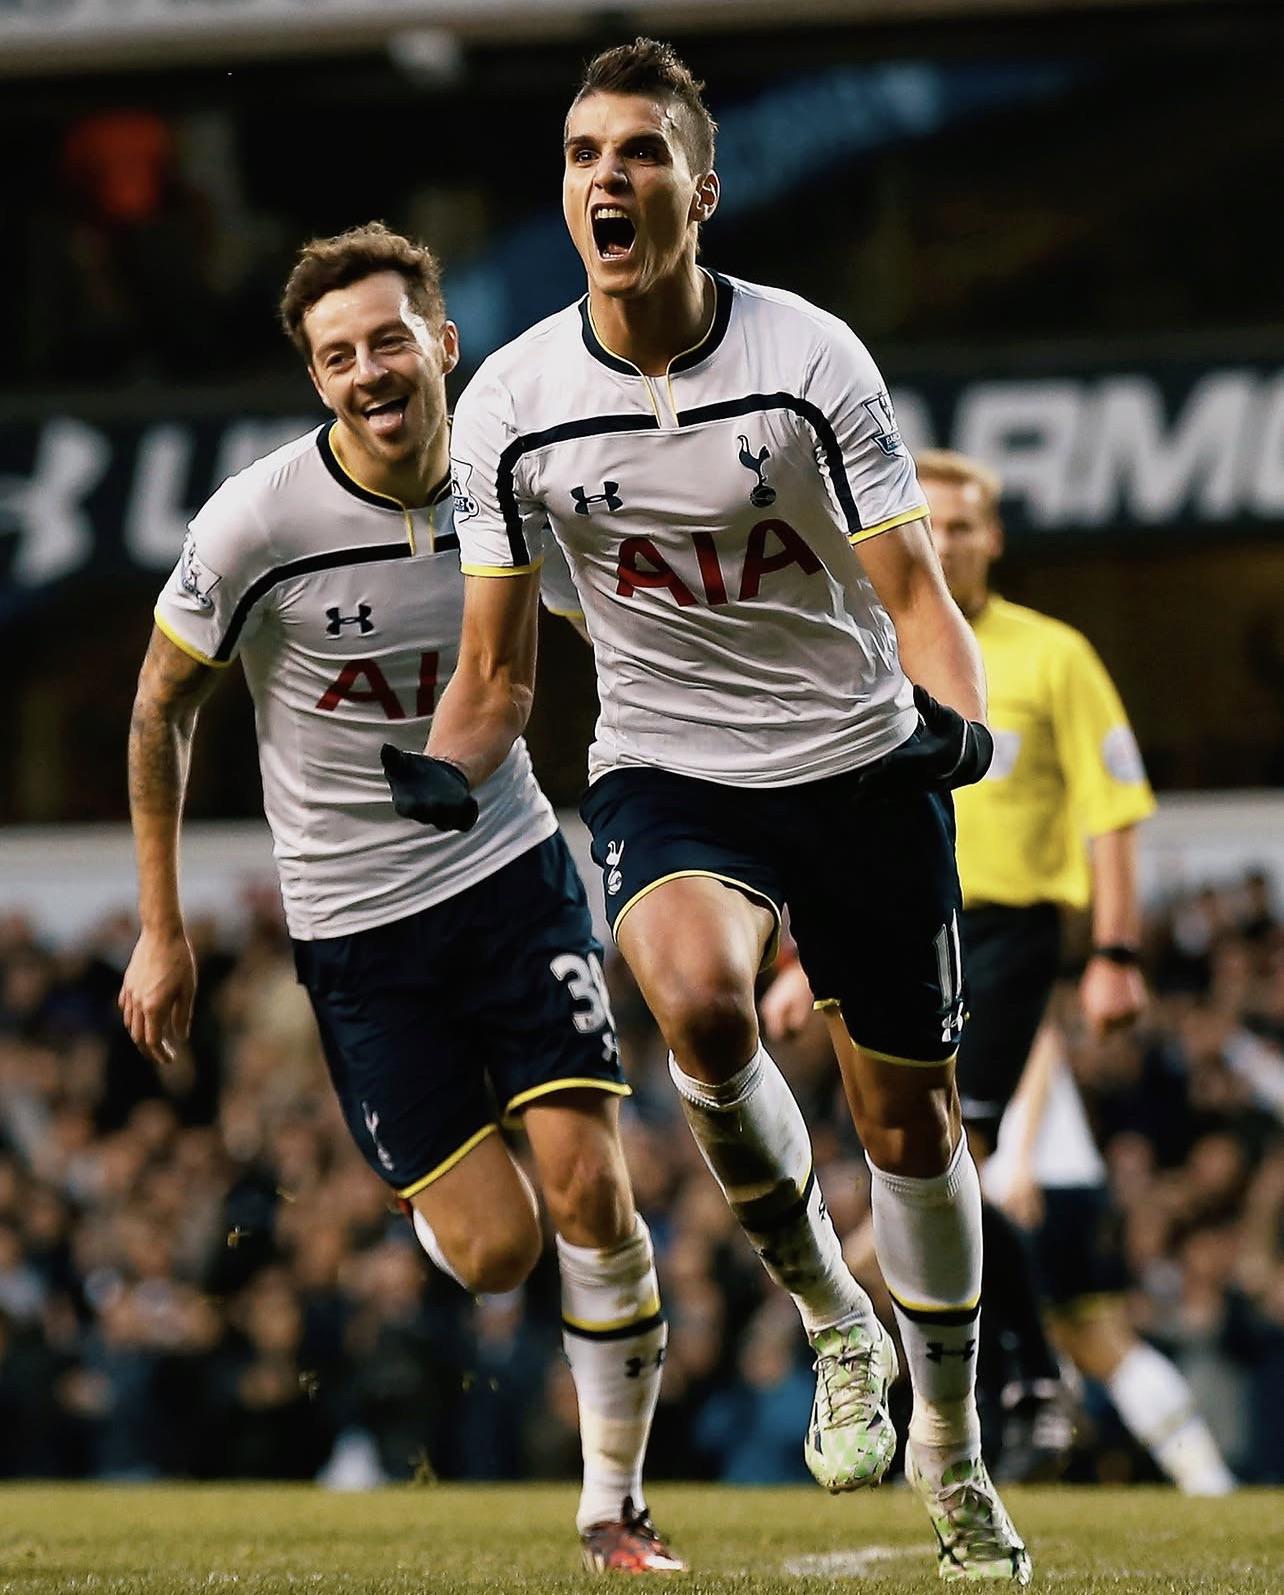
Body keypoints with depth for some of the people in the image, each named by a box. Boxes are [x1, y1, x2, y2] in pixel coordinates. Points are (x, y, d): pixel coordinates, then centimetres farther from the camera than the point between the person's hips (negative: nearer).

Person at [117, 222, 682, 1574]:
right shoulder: (256, 523, -16)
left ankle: (613, 1504, 6)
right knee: (494, 1250, -6)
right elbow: (161, 705, -2)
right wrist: (162, 932, -1)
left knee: (591, 1192, -11)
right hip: (353, 921, -2)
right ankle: (426, 1194, 33)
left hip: (512, 869, 2)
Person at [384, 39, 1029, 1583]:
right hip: (666, 770, 0)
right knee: (697, 996, -32)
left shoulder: (810, 357, -13)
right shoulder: (511, 405, -7)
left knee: (910, 1117, 7)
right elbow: (497, 668, 1)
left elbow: (911, 586, -11)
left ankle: (949, 1443, 31)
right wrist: (442, 775, -19)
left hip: (860, 762, 0)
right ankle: (835, 1324, -8)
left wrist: (955, 713, -31)